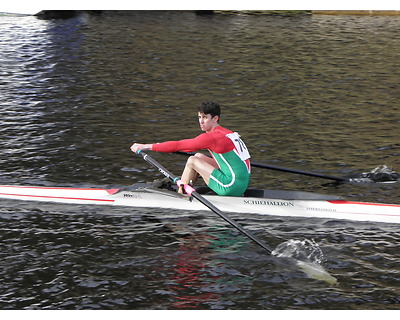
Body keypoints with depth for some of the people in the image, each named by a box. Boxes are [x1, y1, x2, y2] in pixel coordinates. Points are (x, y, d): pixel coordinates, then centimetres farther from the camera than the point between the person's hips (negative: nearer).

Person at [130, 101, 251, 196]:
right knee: (198, 157, 18)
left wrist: (146, 146, -6)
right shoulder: (226, 133, 14)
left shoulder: (212, 137, -14)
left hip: (232, 187, -9)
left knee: (192, 161, -1)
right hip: (243, 184, 9)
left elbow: (177, 146, -12)